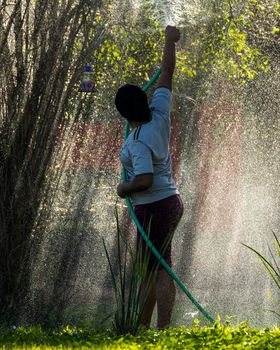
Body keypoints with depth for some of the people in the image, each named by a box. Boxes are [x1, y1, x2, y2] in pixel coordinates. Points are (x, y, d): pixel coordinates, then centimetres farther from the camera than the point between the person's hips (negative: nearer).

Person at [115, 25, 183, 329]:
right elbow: (167, 74, 10)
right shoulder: (159, 114, -1)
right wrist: (170, 41, 19)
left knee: (159, 271, -11)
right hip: (170, 202, 9)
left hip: (155, 207, -9)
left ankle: (163, 332, -14)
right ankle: (143, 327, 20)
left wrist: (124, 188, -11)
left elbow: (145, 180, -30)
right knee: (147, 267, 15)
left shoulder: (138, 142, -22)